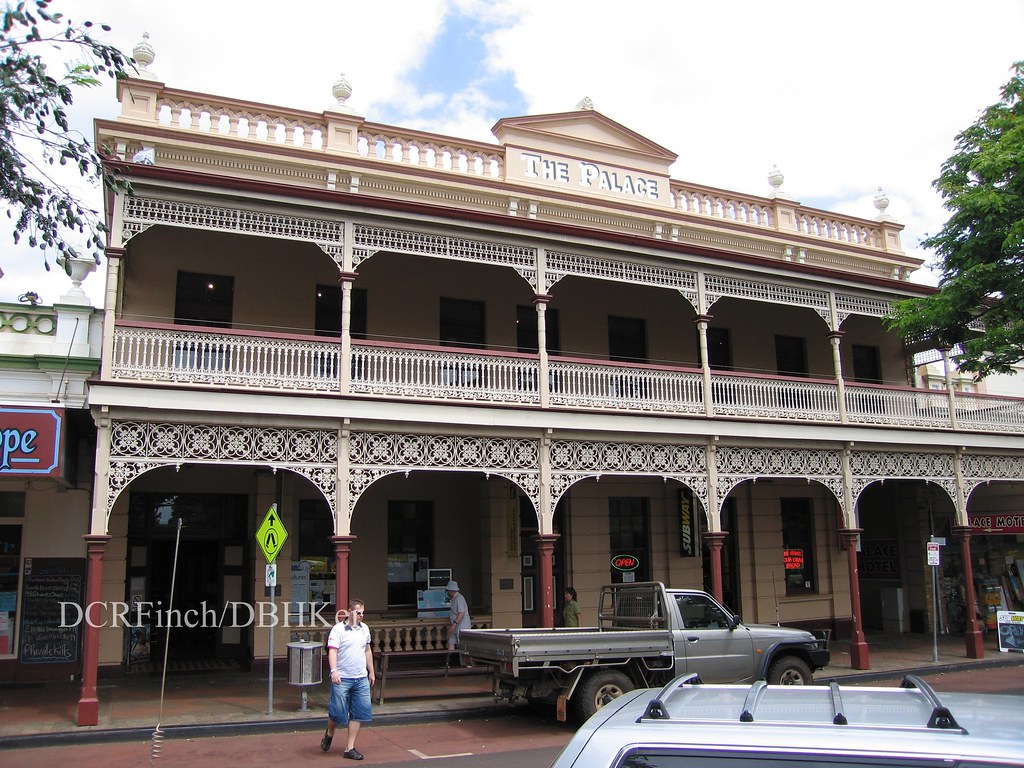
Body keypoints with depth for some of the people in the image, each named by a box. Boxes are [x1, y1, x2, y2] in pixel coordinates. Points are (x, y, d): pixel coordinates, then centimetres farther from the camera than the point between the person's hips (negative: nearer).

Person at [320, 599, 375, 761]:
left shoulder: (364, 629, 10)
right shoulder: (338, 629, -9)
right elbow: (332, 651, -18)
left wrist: (371, 671, 21)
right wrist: (334, 671, -31)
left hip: (361, 679, 5)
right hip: (342, 679, -5)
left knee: (360, 712, 2)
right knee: (338, 712, 1)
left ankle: (350, 748, 11)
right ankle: (329, 734, 33)